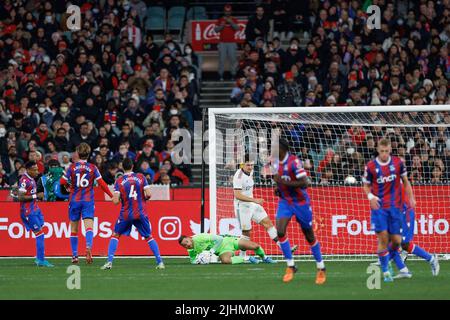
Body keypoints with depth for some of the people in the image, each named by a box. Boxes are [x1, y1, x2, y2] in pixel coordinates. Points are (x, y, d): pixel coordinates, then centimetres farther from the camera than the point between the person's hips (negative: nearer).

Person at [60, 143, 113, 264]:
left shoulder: (72, 167, -1)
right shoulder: (93, 168, 0)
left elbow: (62, 182, -2)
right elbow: (102, 184, -1)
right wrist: (112, 195, 9)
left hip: (75, 201, 1)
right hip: (88, 201, -1)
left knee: (74, 229, 12)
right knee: (89, 227, -9)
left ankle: (74, 255, 14)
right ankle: (88, 247, -36)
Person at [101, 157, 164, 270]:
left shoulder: (119, 181, -4)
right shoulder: (141, 177, -1)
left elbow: (116, 201, -10)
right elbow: (148, 194, -7)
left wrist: (115, 198, 14)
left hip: (126, 214, -1)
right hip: (141, 213, 1)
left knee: (115, 235, 14)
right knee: (149, 237, 13)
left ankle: (109, 261, 1)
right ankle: (160, 262, 4)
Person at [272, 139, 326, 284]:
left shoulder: (294, 162, -22)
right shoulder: (276, 162, 1)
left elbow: (304, 183, -27)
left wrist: (283, 182, -29)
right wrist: (278, 188, 2)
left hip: (300, 201, -6)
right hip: (285, 201, 6)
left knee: (309, 236, 6)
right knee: (280, 231, -15)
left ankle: (321, 269, 22)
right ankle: (290, 266, -4)